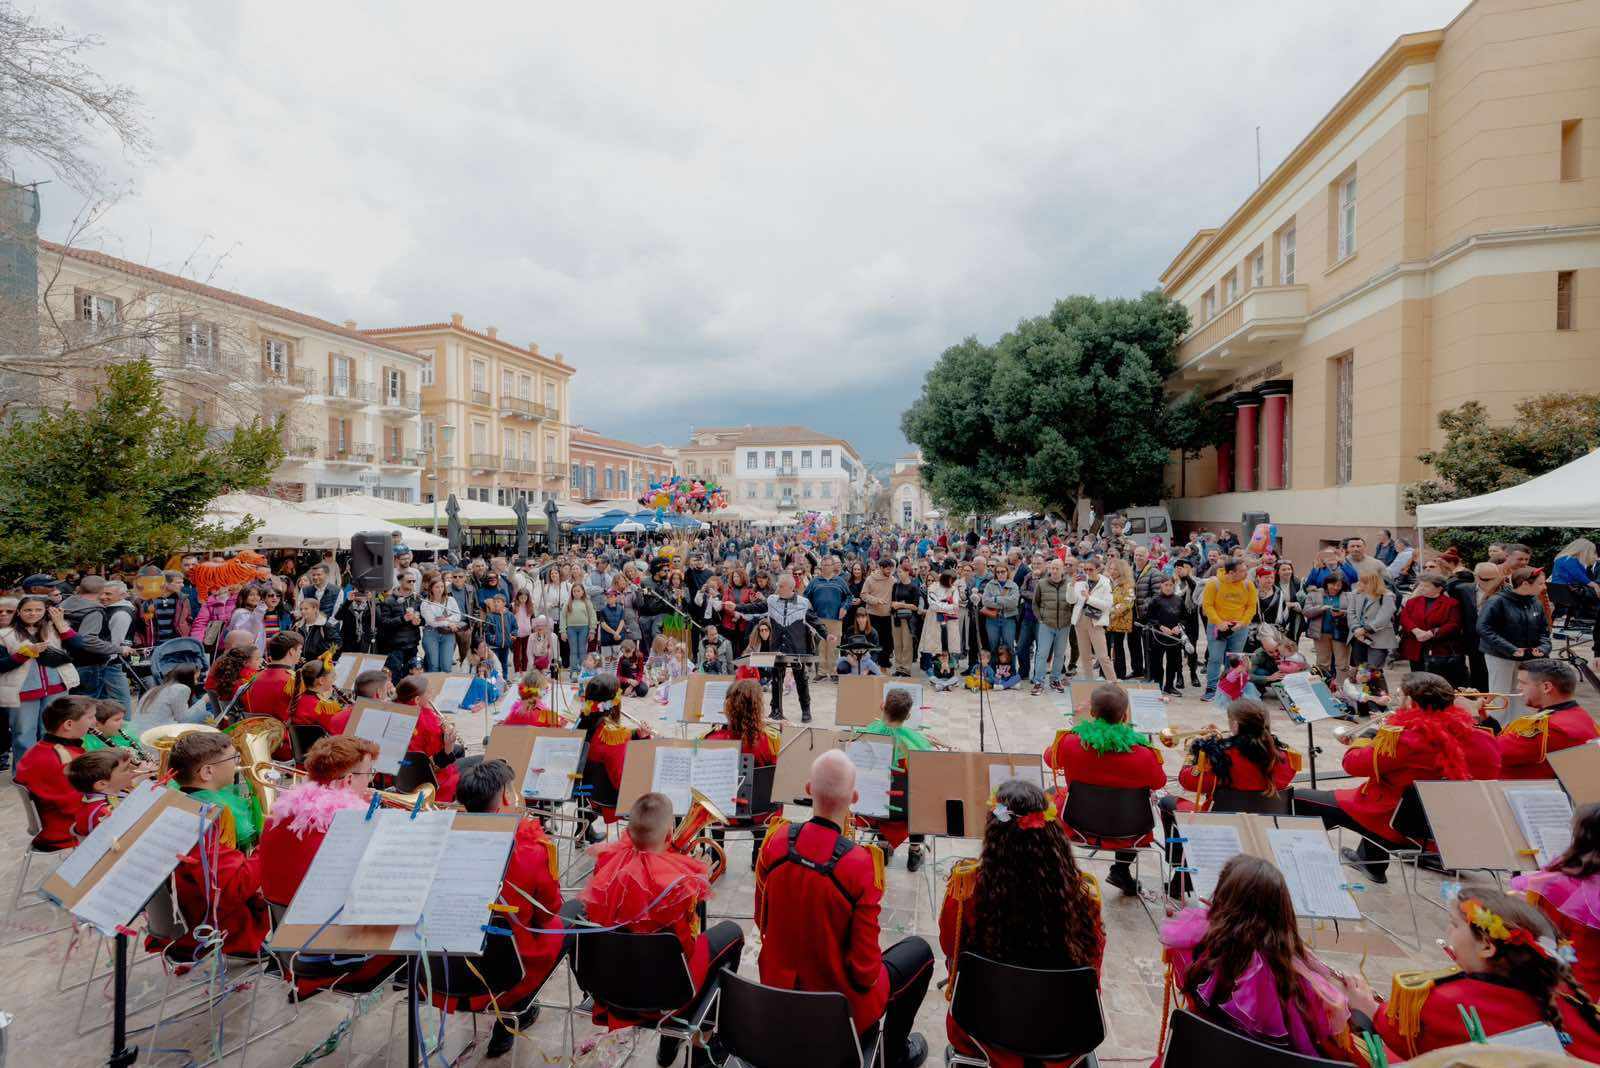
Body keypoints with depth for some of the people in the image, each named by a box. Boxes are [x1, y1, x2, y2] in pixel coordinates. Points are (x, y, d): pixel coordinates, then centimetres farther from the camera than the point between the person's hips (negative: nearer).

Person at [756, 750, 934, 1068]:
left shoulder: (775, 841, -16)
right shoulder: (861, 865, -29)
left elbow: (763, 922, 0)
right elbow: (865, 970, -21)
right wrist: (867, 976, 1)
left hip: (779, 994, 5)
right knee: (920, 949, 20)